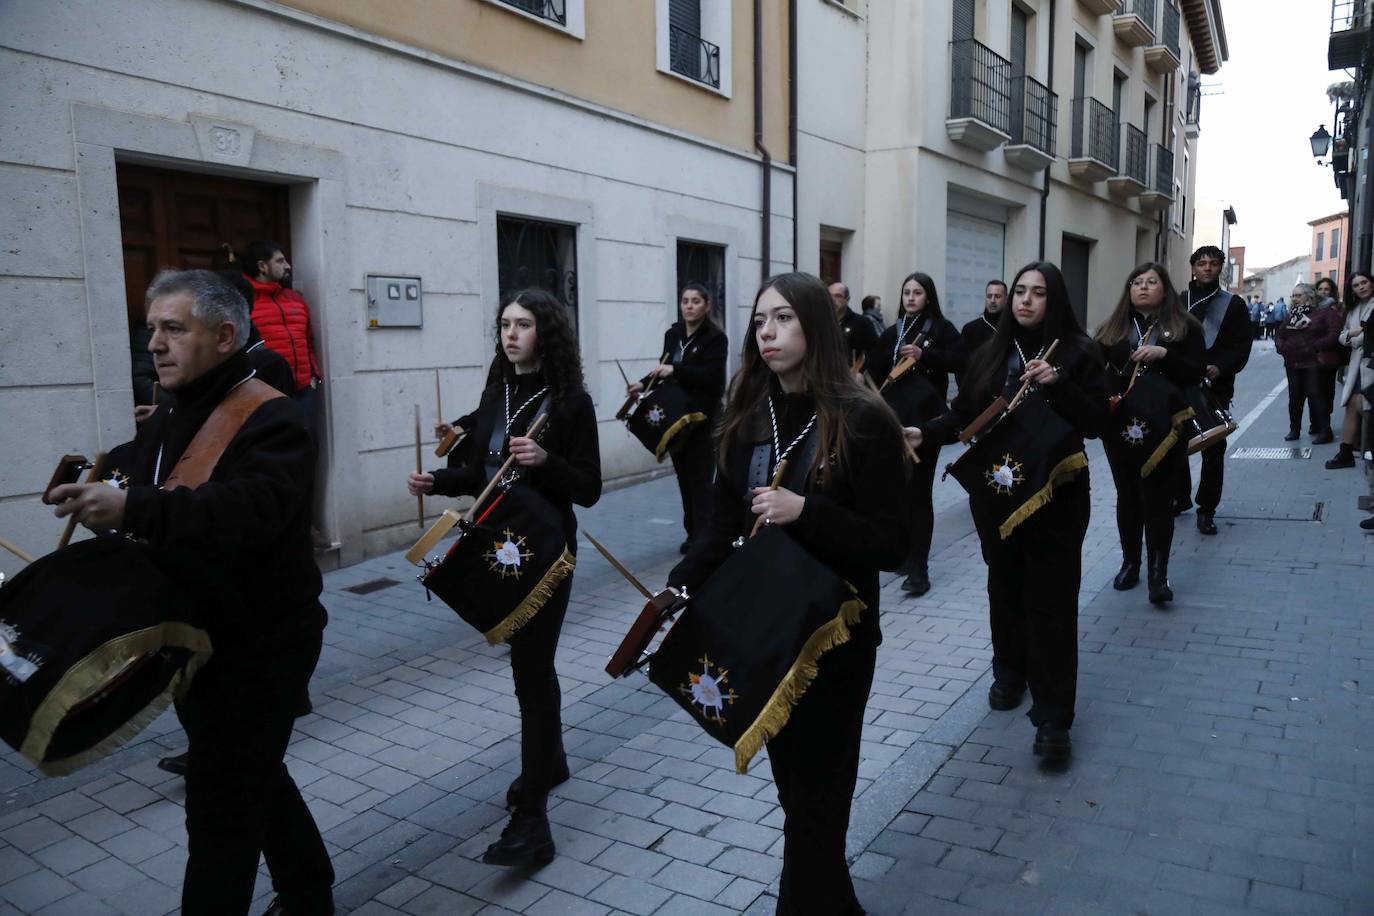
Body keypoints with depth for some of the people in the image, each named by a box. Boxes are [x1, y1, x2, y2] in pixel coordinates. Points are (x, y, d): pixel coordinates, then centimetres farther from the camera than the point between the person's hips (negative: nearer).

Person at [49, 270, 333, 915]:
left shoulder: (269, 419, -18)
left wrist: (133, 509, -44)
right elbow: (151, 526, 17)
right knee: (255, 778, 22)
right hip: (191, 640, 9)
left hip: (259, 649, -9)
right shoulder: (164, 421, 11)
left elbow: (253, 508, -36)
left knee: (220, 809, -1)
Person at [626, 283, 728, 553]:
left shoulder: (715, 337, -7)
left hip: (702, 418, -5)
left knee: (699, 478, -7)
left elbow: (712, 376, -18)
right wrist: (643, 383, 1)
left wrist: (675, 370, -26)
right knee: (684, 477, 8)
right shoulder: (672, 334, 10)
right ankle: (692, 533, 17)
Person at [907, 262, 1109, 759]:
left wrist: (1056, 385, -22)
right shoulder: (990, 353, 8)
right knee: (1005, 588, 16)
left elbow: (1096, 422, -9)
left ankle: (1052, 715, 3)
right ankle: (1009, 672, 37)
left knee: (1050, 600, -3)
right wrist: (925, 433, -9)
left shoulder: (1077, 351, -3)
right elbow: (964, 414, 8)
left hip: (1055, 496, -4)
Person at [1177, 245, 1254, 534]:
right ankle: (1180, 496, 26)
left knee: (1213, 450, -1)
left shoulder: (1234, 305, 5)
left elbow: (1242, 347, -1)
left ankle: (1207, 509, 8)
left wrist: (1220, 368, -17)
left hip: (1216, 387, -2)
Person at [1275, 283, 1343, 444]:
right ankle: (1294, 429, 18)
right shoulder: (1292, 315, 15)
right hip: (1293, 363, 6)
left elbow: (1335, 334, -14)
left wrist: (1315, 347, -20)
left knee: (1316, 396, -7)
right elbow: (1279, 334, 19)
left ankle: (1324, 431, -1)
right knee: (1295, 397, 9)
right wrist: (1281, 347, 0)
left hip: (1314, 363, -6)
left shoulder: (1325, 312, -3)